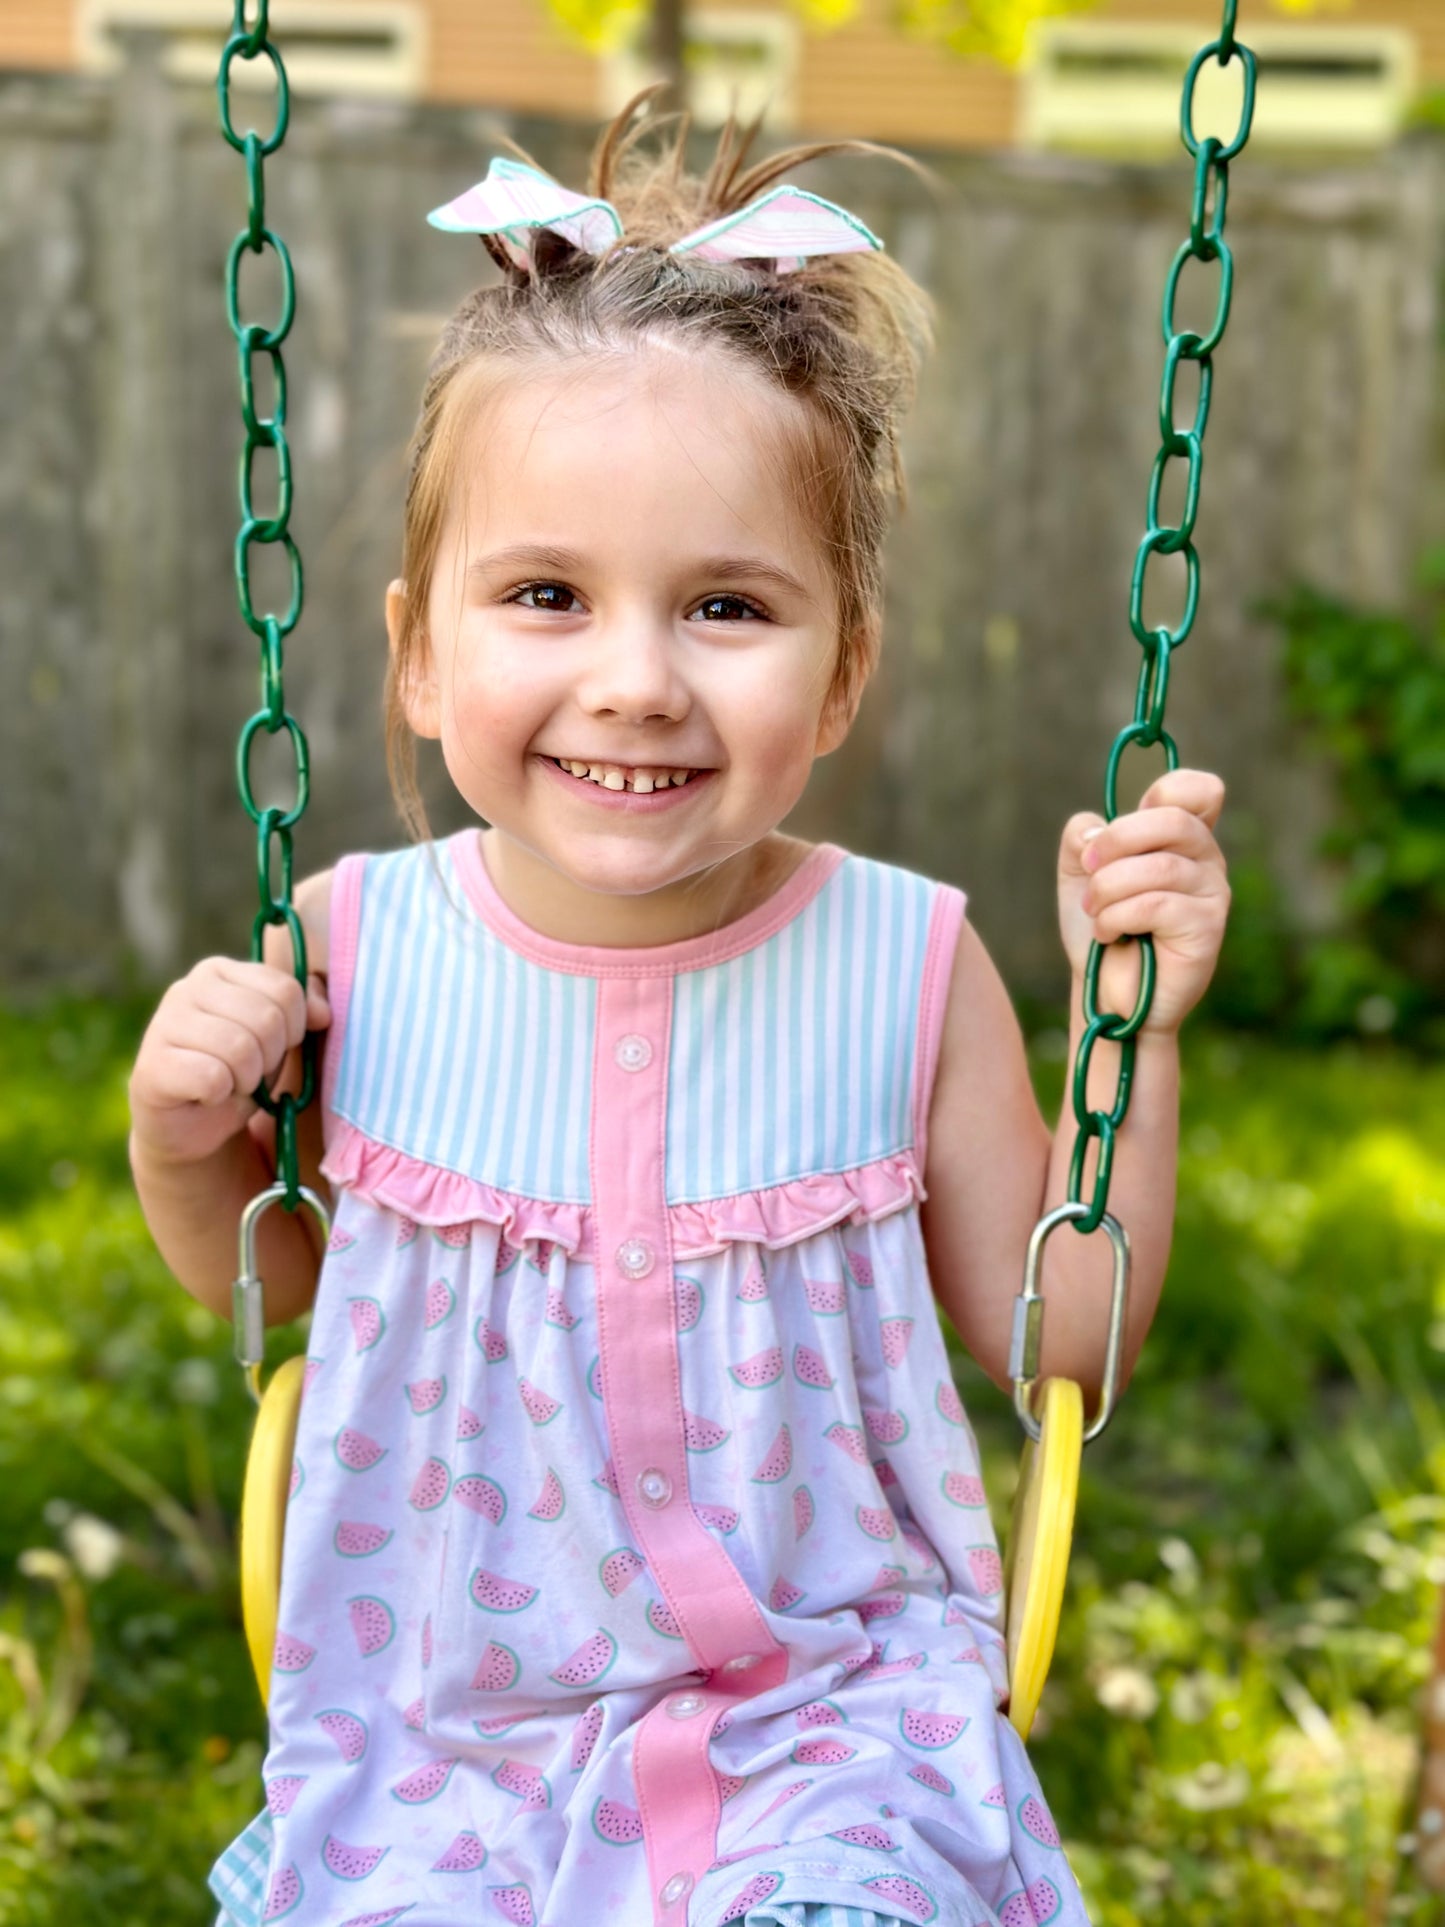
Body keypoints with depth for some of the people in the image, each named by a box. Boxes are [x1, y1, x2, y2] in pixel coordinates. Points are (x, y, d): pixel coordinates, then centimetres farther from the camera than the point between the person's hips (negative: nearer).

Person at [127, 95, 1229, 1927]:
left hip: (831, 1689, -1)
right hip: (441, 1700, 2)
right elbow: (260, 1281, 10)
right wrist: (184, 1140, -10)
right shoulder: (359, 947, -7)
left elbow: (1058, 1335, 1)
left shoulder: (907, 967, -10)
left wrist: (1133, 1021, -9)